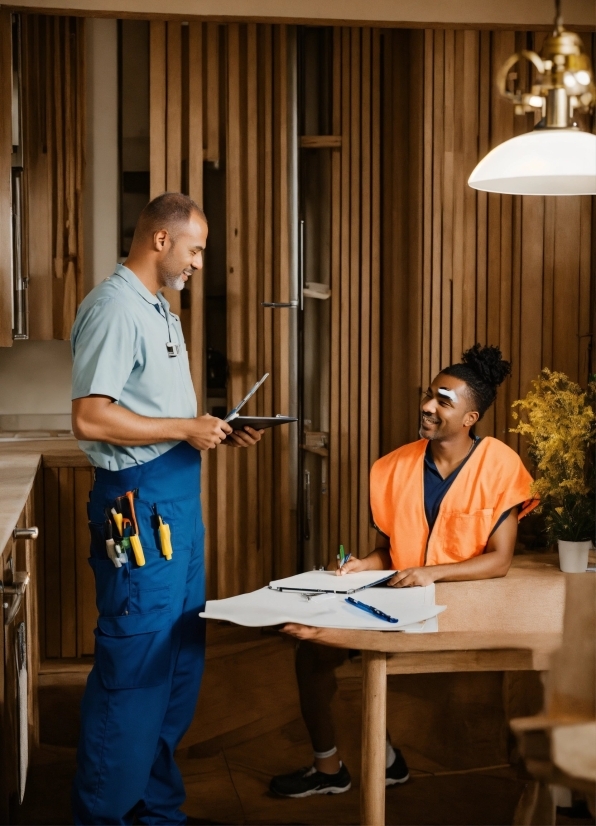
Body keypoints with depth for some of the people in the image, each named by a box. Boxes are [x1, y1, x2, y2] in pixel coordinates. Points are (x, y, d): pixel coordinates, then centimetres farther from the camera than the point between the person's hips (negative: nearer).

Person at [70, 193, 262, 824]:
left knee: (180, 658, 15)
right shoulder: (114, 308, -14)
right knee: (133, 666, -3)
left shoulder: (158, 310, 17)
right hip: (138, 504, -10)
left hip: (177, 497, 10)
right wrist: (186, 428, -16)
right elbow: (90, 418, -22)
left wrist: (215, 432, 9)